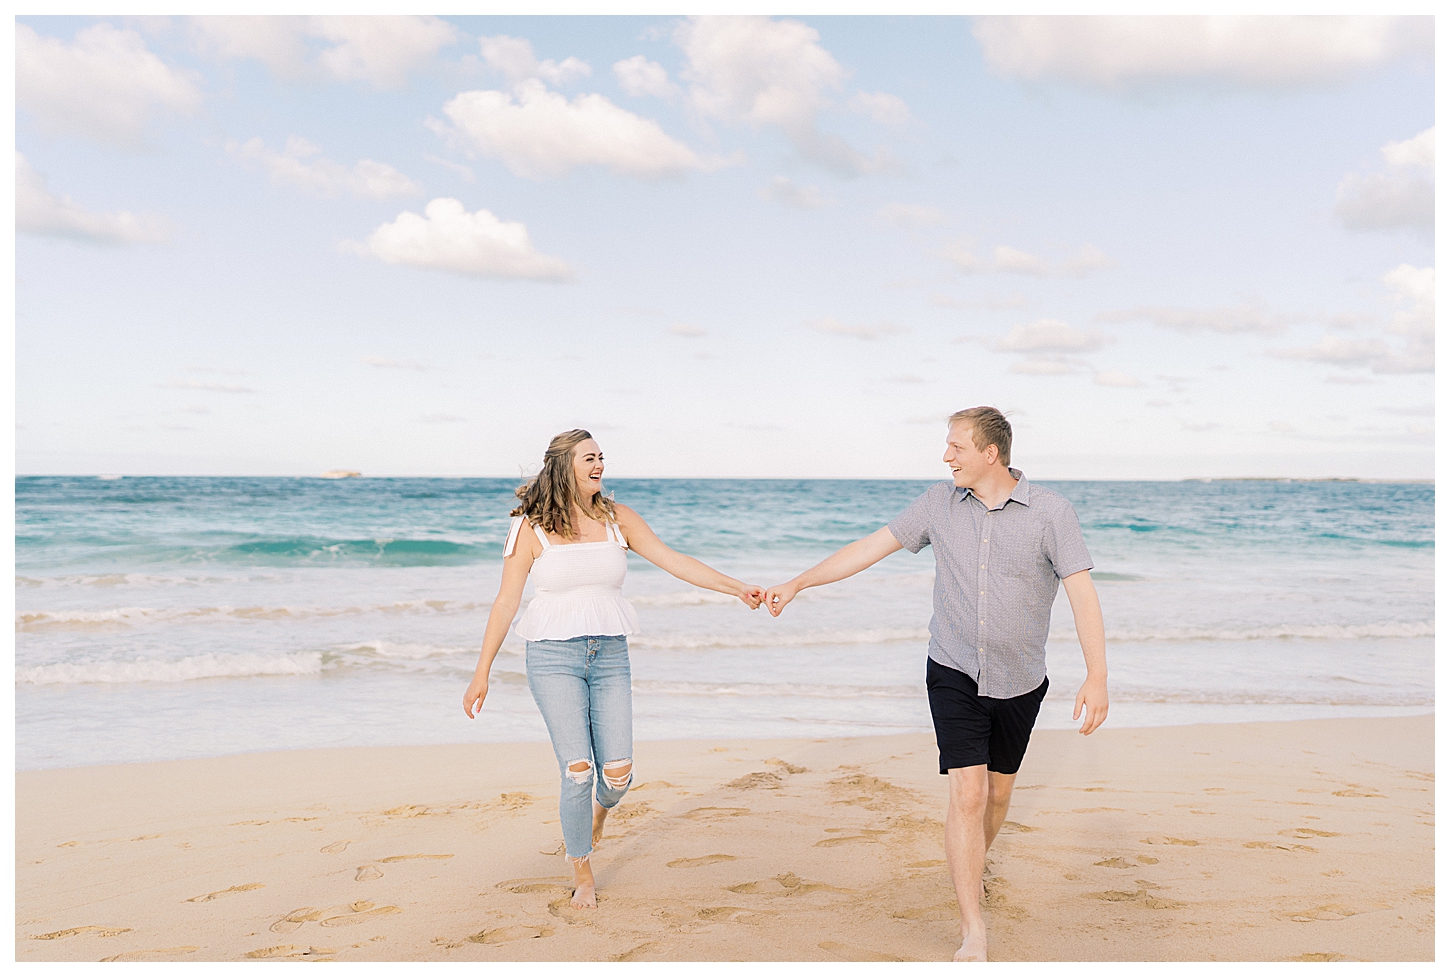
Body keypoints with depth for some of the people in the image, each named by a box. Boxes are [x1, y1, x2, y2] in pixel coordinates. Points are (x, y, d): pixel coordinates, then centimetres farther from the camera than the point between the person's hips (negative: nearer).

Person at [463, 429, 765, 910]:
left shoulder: (617, 519, 5)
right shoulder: (531, 528, -3)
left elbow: (674, 561, 0)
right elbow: (505, 602, -2)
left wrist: (738, 588, -9)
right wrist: (482, 672, -2)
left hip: (610, 654, 3)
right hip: (553, 657, -3)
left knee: (618, 771, -3)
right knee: (577, 769, -10)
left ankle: (601, 807, 37)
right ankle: (582, 874, 13)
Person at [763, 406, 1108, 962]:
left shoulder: (1048, 511, -9)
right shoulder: (939, 503, -2)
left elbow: (1082, 593, -12)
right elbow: (872, 547, 3)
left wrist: (1097, 676, -20)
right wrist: (798, 584, 1)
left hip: (1019, 682, 0)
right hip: (954, 673, 0)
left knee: (998, 791, 16)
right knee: (966, 792, -10)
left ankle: (971, 870, 46)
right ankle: (973, 932, -2)